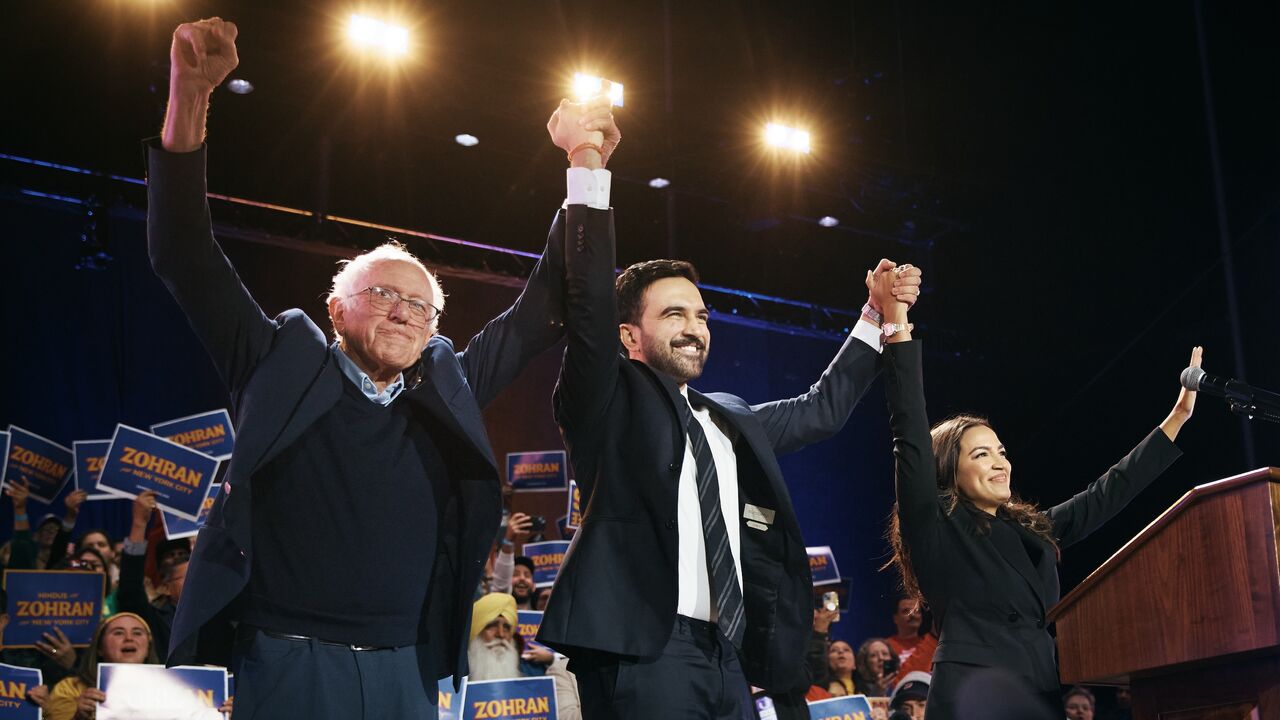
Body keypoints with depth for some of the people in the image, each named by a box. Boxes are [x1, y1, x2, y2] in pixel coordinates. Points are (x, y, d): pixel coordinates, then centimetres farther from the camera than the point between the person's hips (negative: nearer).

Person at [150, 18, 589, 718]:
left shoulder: (446, 390, 12)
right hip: (286, 661, -3)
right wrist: (189, 96, -9)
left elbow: (538, 313, 17)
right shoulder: (285, 367, 5)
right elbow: (182, 254, 1)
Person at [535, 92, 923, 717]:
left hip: (726, 657, 7)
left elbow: (823, 408, 34)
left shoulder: (731, 422, 23)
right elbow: (591, 305, -10)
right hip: (642, 651, -7)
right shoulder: (609, 398, 4)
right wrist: (588, 171, -19)